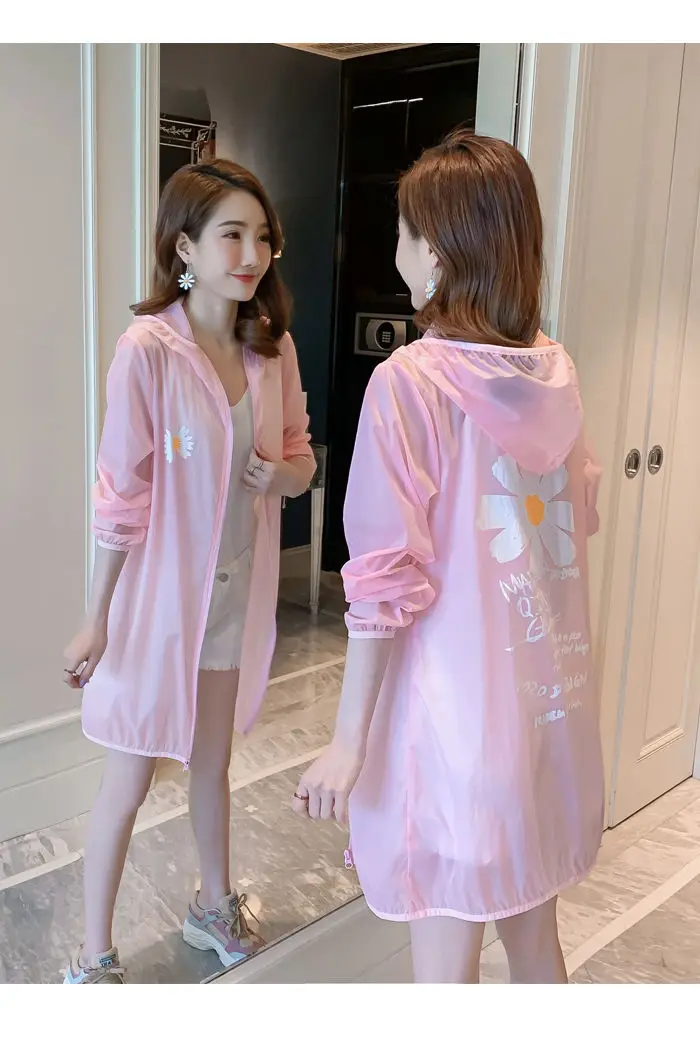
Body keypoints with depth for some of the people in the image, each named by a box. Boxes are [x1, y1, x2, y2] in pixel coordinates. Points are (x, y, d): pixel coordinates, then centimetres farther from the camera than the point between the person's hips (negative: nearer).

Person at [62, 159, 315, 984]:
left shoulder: (273, 347, -3)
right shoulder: (147, 348, -19)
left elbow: (300, 456, 10)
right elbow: (120, 496, -16)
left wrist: (281, 472, -14)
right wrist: (97, 620, -11)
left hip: (238, 592, 5)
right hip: (159, 595, -5)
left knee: (212, 760, 24)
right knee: (129, 782, 9)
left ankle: (214, 904, 47)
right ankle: (94, 959, 30)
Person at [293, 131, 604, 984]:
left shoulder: (410, 379, -17)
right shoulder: (554, 371, 1)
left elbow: (388, 578, -18)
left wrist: (349, 738, -12)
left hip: (454, 715, -6)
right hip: (549, 702, 6)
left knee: (444, 968, 12)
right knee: (534, 941, 24)